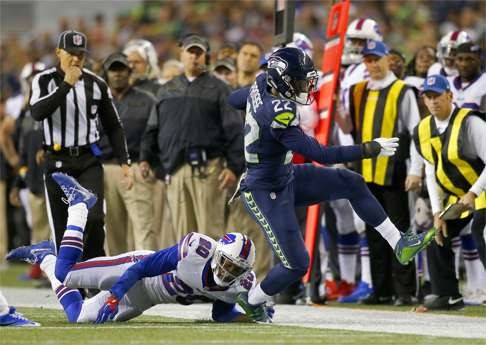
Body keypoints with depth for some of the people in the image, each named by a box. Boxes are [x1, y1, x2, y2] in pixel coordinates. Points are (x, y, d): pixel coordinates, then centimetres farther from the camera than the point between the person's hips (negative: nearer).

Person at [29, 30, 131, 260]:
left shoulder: (96, 84, 7)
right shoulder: (45, 81, 1)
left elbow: (113, 126, 13)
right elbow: (37, 113, -19)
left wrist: (124, 161, 5)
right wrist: (66, 85, -21)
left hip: (89, 161, 1)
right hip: (57, 162, -1)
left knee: (94, 218, -16)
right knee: (62, 227, 2)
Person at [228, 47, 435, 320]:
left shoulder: (261, 86, -7)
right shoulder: (278, 114, -33)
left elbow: (234, 99, 16)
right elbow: (320, 155, -32)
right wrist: (370, 149, -25)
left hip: (286, 177, 10)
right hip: (266, 194, -10)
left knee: (352, 183, 3)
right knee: (296, 264, -3)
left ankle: (400, 244, 9)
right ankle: (252, 302, 23)